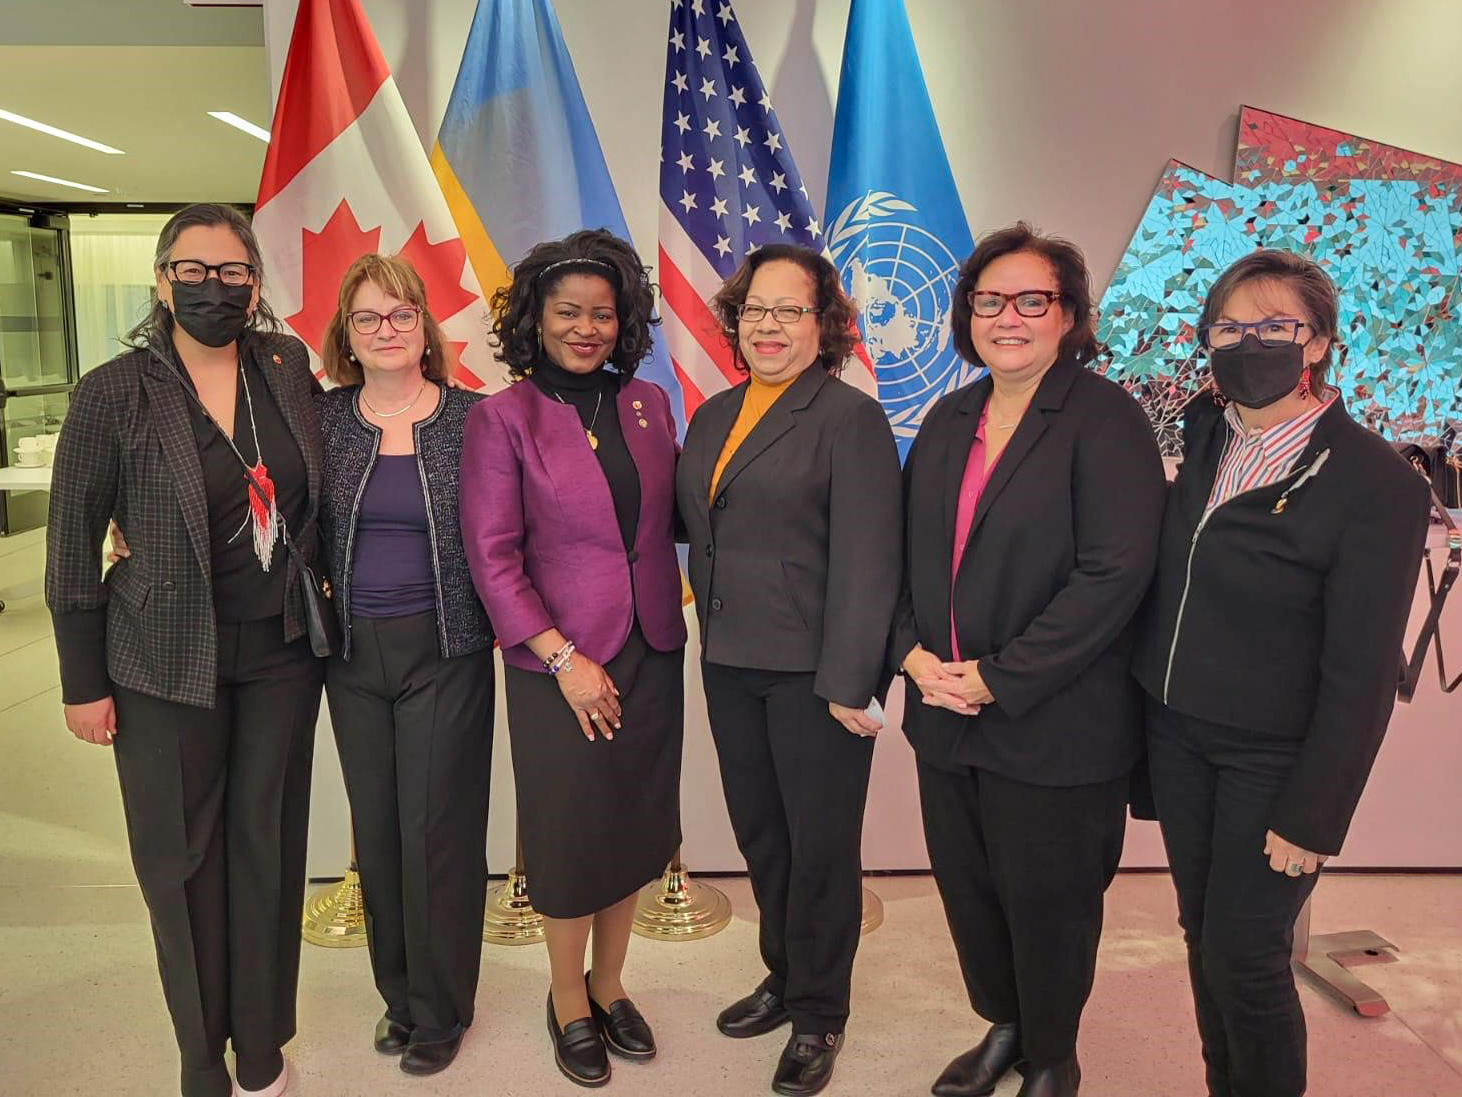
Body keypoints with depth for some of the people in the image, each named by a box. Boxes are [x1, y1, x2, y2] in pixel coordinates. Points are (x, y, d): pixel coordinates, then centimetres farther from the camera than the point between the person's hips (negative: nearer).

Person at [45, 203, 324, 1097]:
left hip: (282, 653, 3)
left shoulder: (288, 367, 1)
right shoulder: (114, 394, -8)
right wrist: (83, 683, -2)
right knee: (183, 858, 9)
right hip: (169, 662, -2)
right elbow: (72, 545, -3)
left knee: (268, 846, 11)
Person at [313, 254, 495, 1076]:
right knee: (375, 827, 13)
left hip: (445, 651, -3)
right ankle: (398, 993, 32)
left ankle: (440, 1009, 23)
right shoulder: (323, 419, 3)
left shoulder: (472, 417, -4)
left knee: (438, 829, 3)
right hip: (354, 656, 3)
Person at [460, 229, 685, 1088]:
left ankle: (610, 985, 36)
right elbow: (492, 555, -9)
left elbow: (672, 518, 10)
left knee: (635, 827, 14)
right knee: (571, 837, 9)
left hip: (651, 654, 4)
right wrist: (564, 659, -13)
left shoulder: (650, 404, 5)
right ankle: (569, 1001, 32)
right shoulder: (503, 417, -6)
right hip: (560, 663, -4)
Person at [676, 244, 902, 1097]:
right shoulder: (713, 417, 11)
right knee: (759, 833, 16)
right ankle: (784, 975, 38)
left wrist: (848, 682, -18)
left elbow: (865, 561, -15)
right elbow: (701, 534, 14)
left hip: (812, 670, -6)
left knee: (821, 844, 8)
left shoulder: (850, 417, -9)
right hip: (731, 664, 6)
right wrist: (710, 639, 4)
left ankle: (819, 1014, 27)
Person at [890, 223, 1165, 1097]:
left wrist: (997, 679, -19)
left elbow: (1115, 573, -20)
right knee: (967, 889, 18)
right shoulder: (950, 419, 8)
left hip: (1056, 725, -5)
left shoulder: (1105, 419, -11)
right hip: (947, 717, 6)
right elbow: (908, 550, 10)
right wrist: (915, 653, -6)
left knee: (1047, 907, 11)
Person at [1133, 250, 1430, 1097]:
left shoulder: (1375, 484, -18)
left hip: (1271, 757, -5)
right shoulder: (1205, 435, 0)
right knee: (1202, 933, 18)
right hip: (1177, 733, 6)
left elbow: (1360, 674, -16)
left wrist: (1311, 815, -14)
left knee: (1245, 955, 4)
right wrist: (1150, 709, 4)